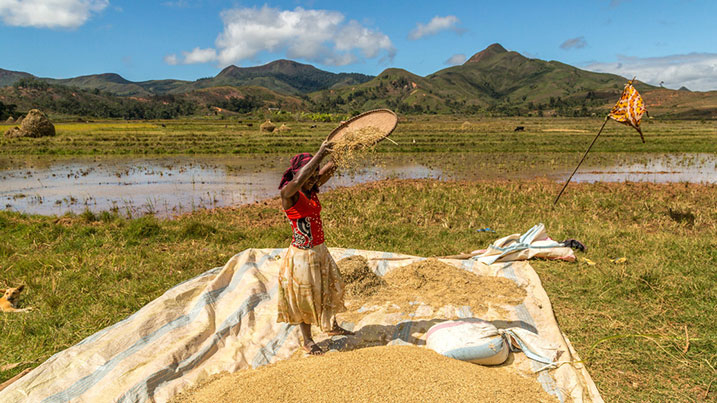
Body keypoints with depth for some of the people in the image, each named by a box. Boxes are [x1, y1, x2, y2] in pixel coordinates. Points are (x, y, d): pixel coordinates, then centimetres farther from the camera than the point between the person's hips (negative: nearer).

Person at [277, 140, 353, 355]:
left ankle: (331, 326, 46)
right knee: (304, 297, 8)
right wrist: (318, 155, -41)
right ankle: (307, 341, 28)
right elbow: (297, 181, -42)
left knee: (331, 286, 23)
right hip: (302, 254, -8)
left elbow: (331, 168, 8)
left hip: (320, 250, 8)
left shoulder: (312, 189, 2)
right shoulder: (288, 193, -19)